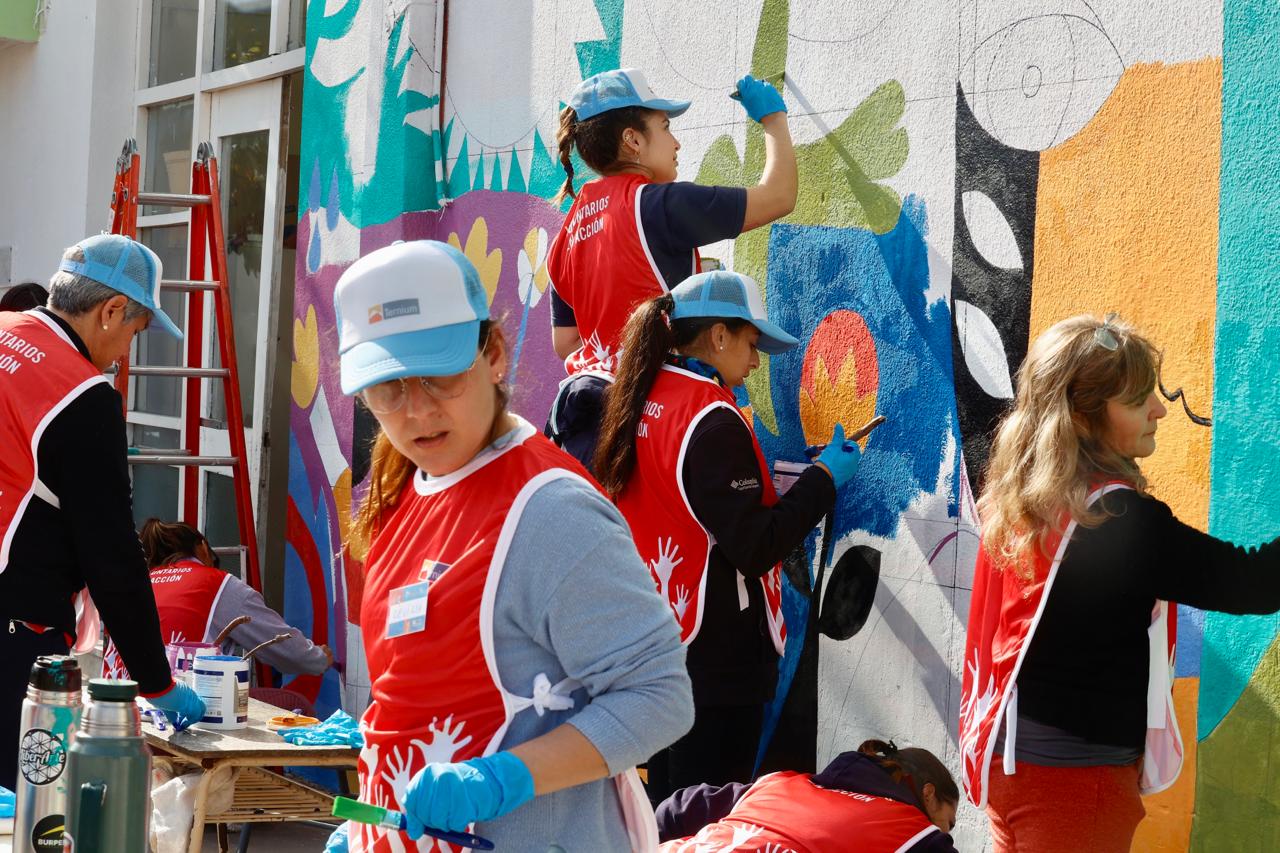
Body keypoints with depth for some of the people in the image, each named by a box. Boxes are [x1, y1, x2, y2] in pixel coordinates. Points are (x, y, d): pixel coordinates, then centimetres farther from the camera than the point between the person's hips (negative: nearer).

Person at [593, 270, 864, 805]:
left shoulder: (641, 404, 8)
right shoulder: (712, 419, -17)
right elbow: (755, 549, -21)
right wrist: (824, 478, -10)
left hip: (656, 648, 9)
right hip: (717, 657, -9)